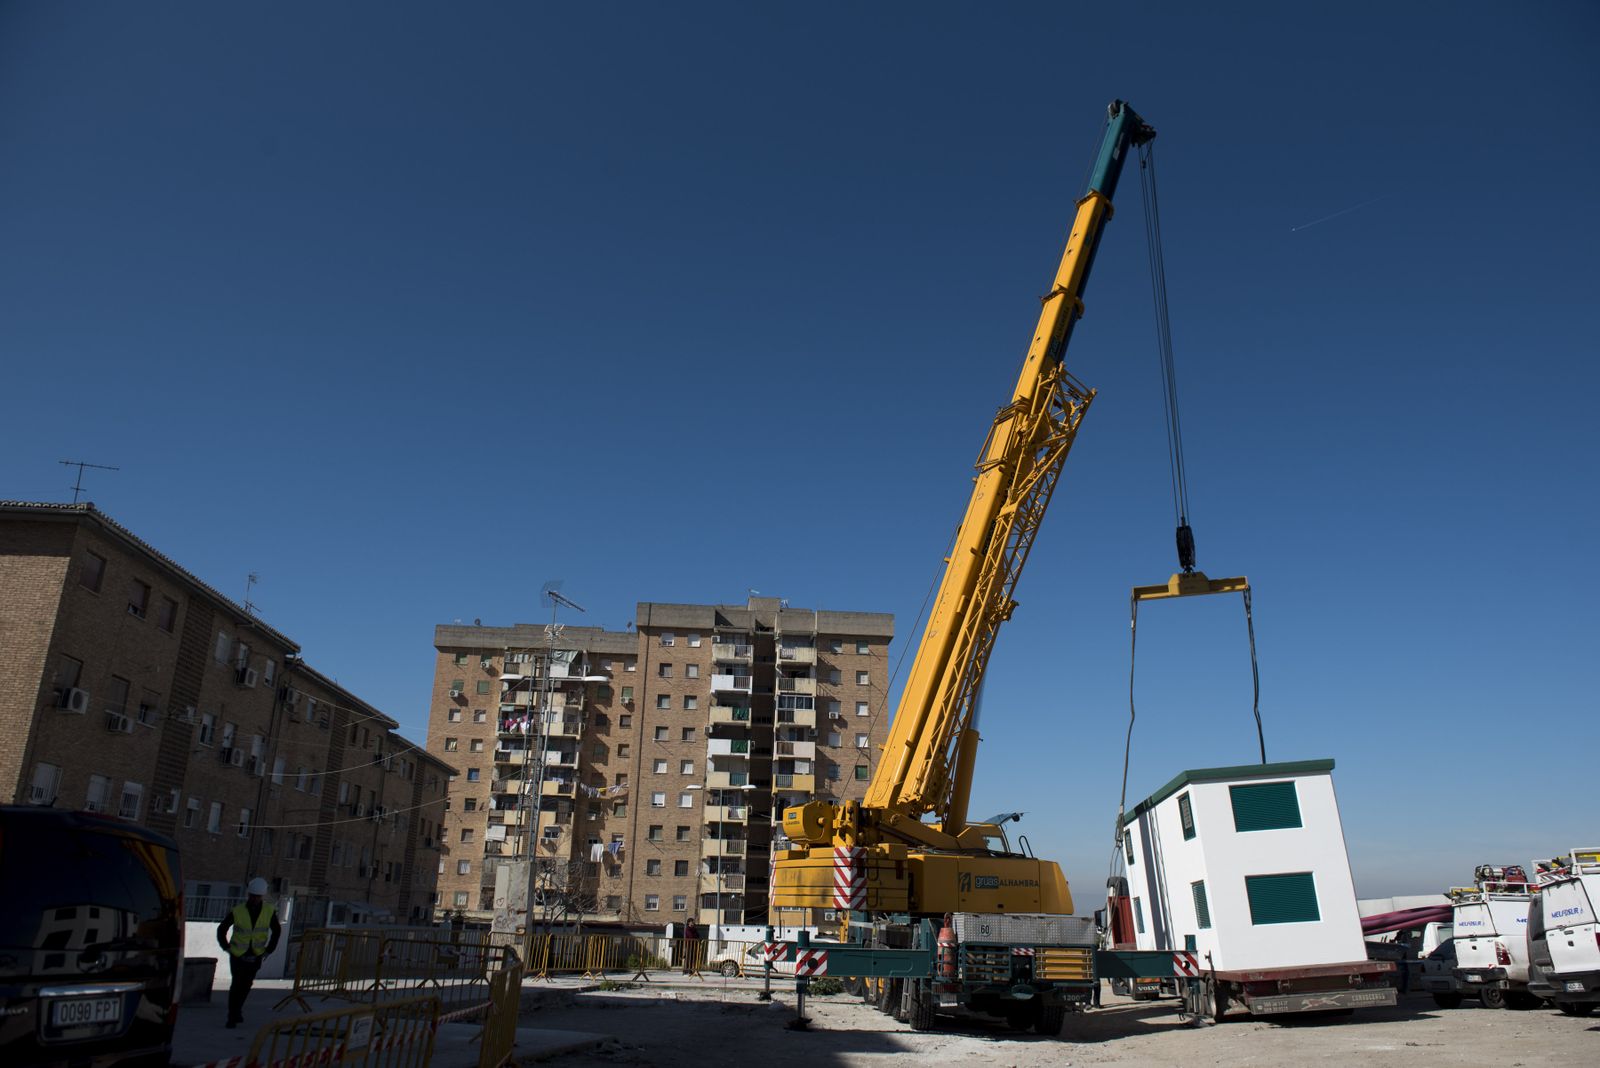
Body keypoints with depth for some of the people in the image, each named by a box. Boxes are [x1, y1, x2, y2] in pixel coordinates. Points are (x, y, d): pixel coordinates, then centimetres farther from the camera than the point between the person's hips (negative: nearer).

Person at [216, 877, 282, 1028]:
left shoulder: (270, 912, -10)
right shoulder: (237, 911, -15)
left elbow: (277, 931, 5)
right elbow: (221, 929, 0)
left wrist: (268, 950, 3)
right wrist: (227, 947, -3)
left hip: (256, 956, 2)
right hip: (237, 955, -2)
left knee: (246, 985, 9)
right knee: (236, 984, -6)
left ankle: (237, 1010, 30)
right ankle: (232, 1016, 5)